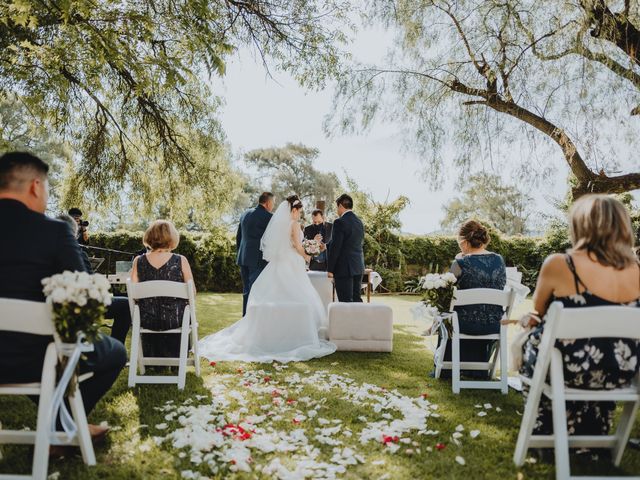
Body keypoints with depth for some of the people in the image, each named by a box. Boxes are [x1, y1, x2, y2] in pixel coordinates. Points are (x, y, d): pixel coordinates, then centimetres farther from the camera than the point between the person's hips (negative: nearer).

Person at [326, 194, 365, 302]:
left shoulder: (340, 222, -14)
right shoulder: (359, 222, 10)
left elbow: (335, 247, -16)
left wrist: (330, 269, -9)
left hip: (344, 268, -8)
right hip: (359, 267, 8)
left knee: (346, 301, -3)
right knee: (357, 299, 14)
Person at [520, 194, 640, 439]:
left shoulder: (558, 264, -17)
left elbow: (538, 309, 1)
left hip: (572, 369, -4)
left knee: (530, 341, 27)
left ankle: (545, 430, 42)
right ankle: (593, 431, 51)